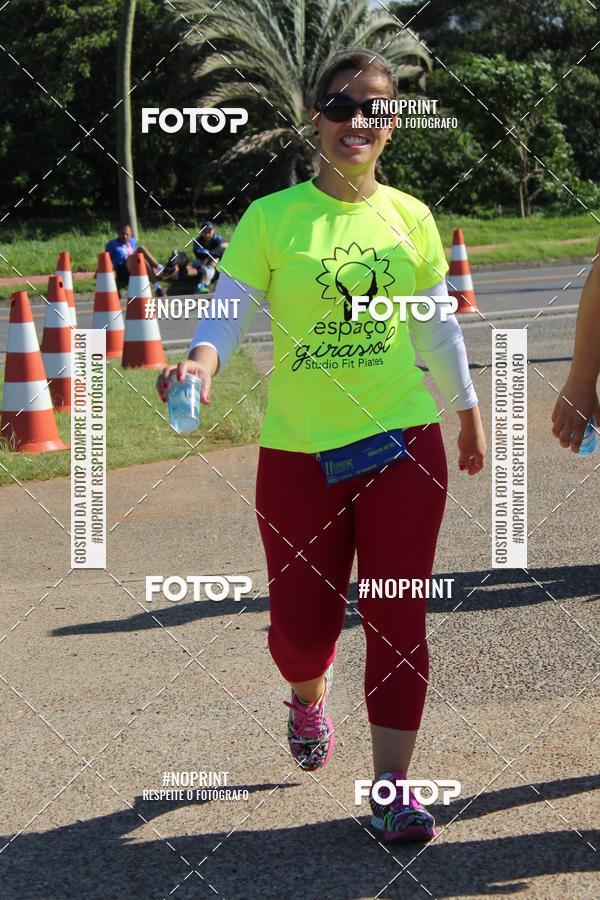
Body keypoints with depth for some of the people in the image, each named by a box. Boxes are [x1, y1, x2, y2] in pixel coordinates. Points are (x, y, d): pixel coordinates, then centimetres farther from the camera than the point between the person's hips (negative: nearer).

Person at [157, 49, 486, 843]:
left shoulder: (411, 217, 3)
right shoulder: (272, 218, -6)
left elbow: (439, 327, 14)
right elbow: (228, 310, -12)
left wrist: (468, 411, 20)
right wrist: (202, 358, -33)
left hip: (403, 444, 2)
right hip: (300, 451, -1)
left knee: (397, 614, -1)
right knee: (303, 620, 7)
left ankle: (391, 785, 8)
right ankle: (309, 699, 43)